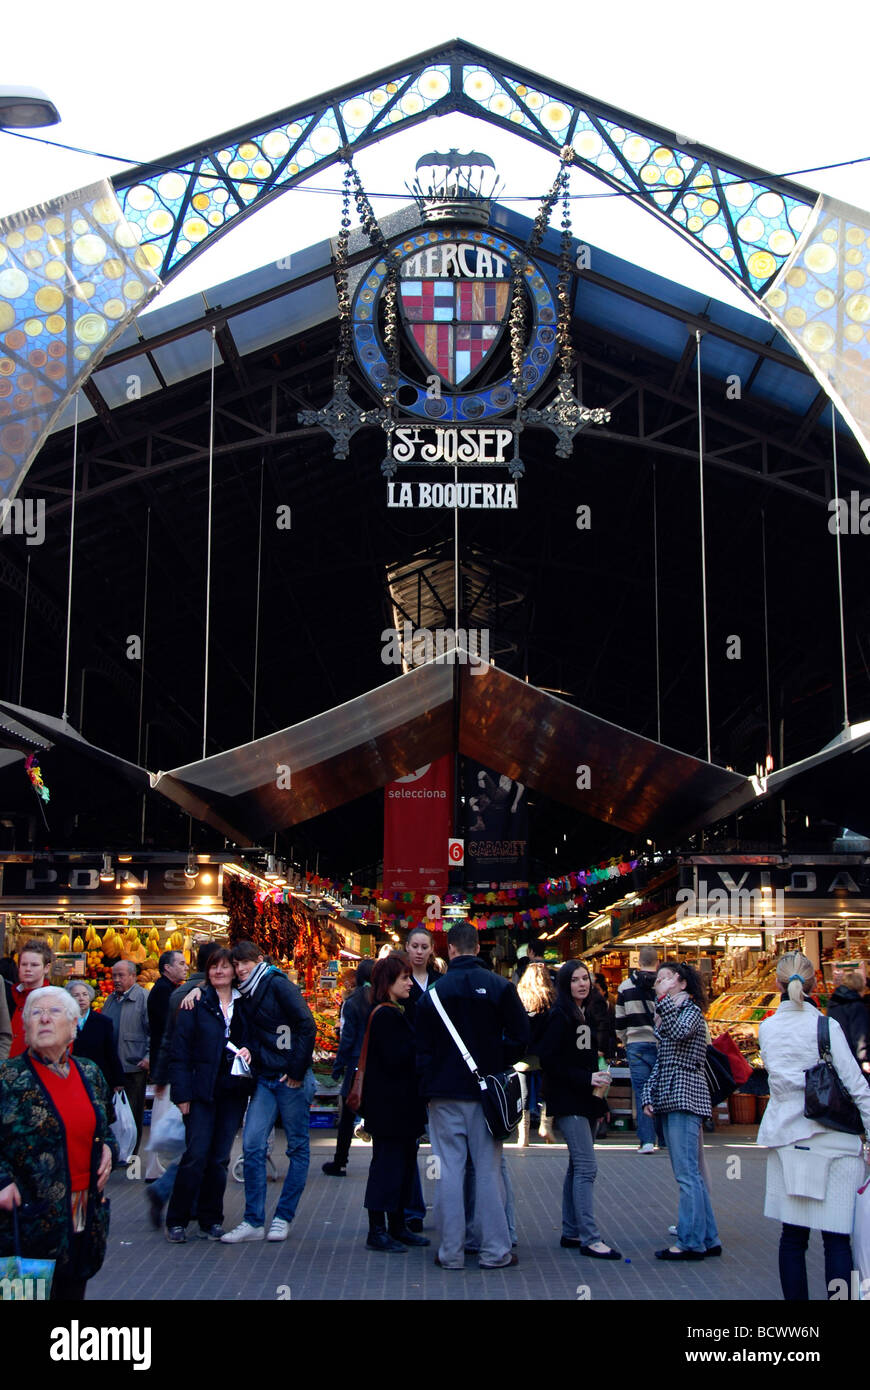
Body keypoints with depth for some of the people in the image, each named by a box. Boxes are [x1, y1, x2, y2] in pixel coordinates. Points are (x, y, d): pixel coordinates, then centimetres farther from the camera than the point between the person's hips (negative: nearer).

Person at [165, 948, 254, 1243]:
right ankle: (176, 1221, 4)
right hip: (202, 1091, -3)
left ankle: (211, 1220, 17)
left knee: (220, 1158, 6)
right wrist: (182, 1094, -10)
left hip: (234, 1092, 3)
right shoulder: (197, 1003, 0)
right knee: (196, 1155, -8)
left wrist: (249, 1051, -5)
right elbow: (180, 1051, -4)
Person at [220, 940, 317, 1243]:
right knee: (252, 1145, -2)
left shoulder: (278, 985, -9)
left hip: (291, 1079, -6)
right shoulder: (245, 995, 12)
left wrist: (296, 1072, -14)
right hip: (264, 1079, 6)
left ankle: (283, 1218, 13)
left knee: (298, 1147, 4)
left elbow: (307, 1026, -14)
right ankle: (253, 1221, 4)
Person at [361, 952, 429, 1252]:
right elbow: (396, 1059, -22)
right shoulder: (385, 1015, -16)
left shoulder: (394, 1012, 15)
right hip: (390, 1103, -10)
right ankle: (377, 1232, 2)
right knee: (388, 1161, -5)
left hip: (401, 1104, 10)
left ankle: (397, 1226, 21)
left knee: (403, 1161, 14)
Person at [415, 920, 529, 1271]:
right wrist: (497, 1065, 10)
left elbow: (422, 1048, 2)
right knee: (488, 1170, 6)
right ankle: (494, 1251, 9)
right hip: (486, 1093, 0)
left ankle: (450, 1252, 7)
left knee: (448, 1170, 4)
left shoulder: (434, 992, -1)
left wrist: (427, 1089, 11)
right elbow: (520, 1037, -4)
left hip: (445, 1093, 0)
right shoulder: (500, 987, -2)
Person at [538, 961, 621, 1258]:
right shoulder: (559, 1016, -12)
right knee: (586, 1167, -12)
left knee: (578, 1167, 12)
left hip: (585, 1100, 9)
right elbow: (549, 1060, -17)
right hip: (567, 1100, -9)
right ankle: (589, 1238, -10)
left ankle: (571, 1233, 19)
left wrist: (598, 1077, 5)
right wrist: (586, 1078, -19)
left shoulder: (588, 1015, 11)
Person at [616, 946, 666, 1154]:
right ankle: (664, 1139, 16)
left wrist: (624, 1041, 24)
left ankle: (646, 1140, -7)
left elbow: (619, 1020, 9)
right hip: (662, 1045, 0)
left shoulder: (626, 986, 4)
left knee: (641, 1092, 0)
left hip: (636, 1044, 0)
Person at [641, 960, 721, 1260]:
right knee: (692, 1174, 10)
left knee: (687, 1174, -9)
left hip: (685, 1096, -9)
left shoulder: (691, 1011, -5)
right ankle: (707, 1239, 14)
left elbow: (677, 1033, -27)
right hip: (669, 1100, 9)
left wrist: (665, 999, -24)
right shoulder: (667, 1015, 21)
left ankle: (691, 1242, -7)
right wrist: (649, 1096, 12)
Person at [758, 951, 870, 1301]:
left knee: (792, 1235, 9)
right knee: (837, 1237, 0)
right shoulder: (826, 1026, -8)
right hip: (830, 1139, -4)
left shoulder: (767, 1028, 6)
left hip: (786, 1137, 4)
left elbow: (780, 1078, 7)